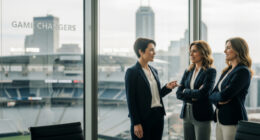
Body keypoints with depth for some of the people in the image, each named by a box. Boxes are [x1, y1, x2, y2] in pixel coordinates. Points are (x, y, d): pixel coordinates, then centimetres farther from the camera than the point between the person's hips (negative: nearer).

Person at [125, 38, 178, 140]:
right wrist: (136, 123, -15)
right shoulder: (132, 72, -9)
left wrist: (167, 88, 0)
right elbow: (131, 100, -12)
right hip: (143, 118, -7)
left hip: (158, 116, 7)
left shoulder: (154, 71, 12)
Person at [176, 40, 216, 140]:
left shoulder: (210, 71, -6)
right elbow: (178, 93, 4)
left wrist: (186, 91, -3)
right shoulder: (188, 72, 11)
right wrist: (192, 97, -11)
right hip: (186, 114, 6)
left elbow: (203, 93, -17)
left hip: (202, 115, -5)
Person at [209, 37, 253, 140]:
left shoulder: (243, 71, -11)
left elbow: (224, 95, -20)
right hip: (220, 120, 8)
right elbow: (212, 95, 12)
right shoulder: (227, 71, 15)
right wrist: (219, 100, -7)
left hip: (233, 121, -8)